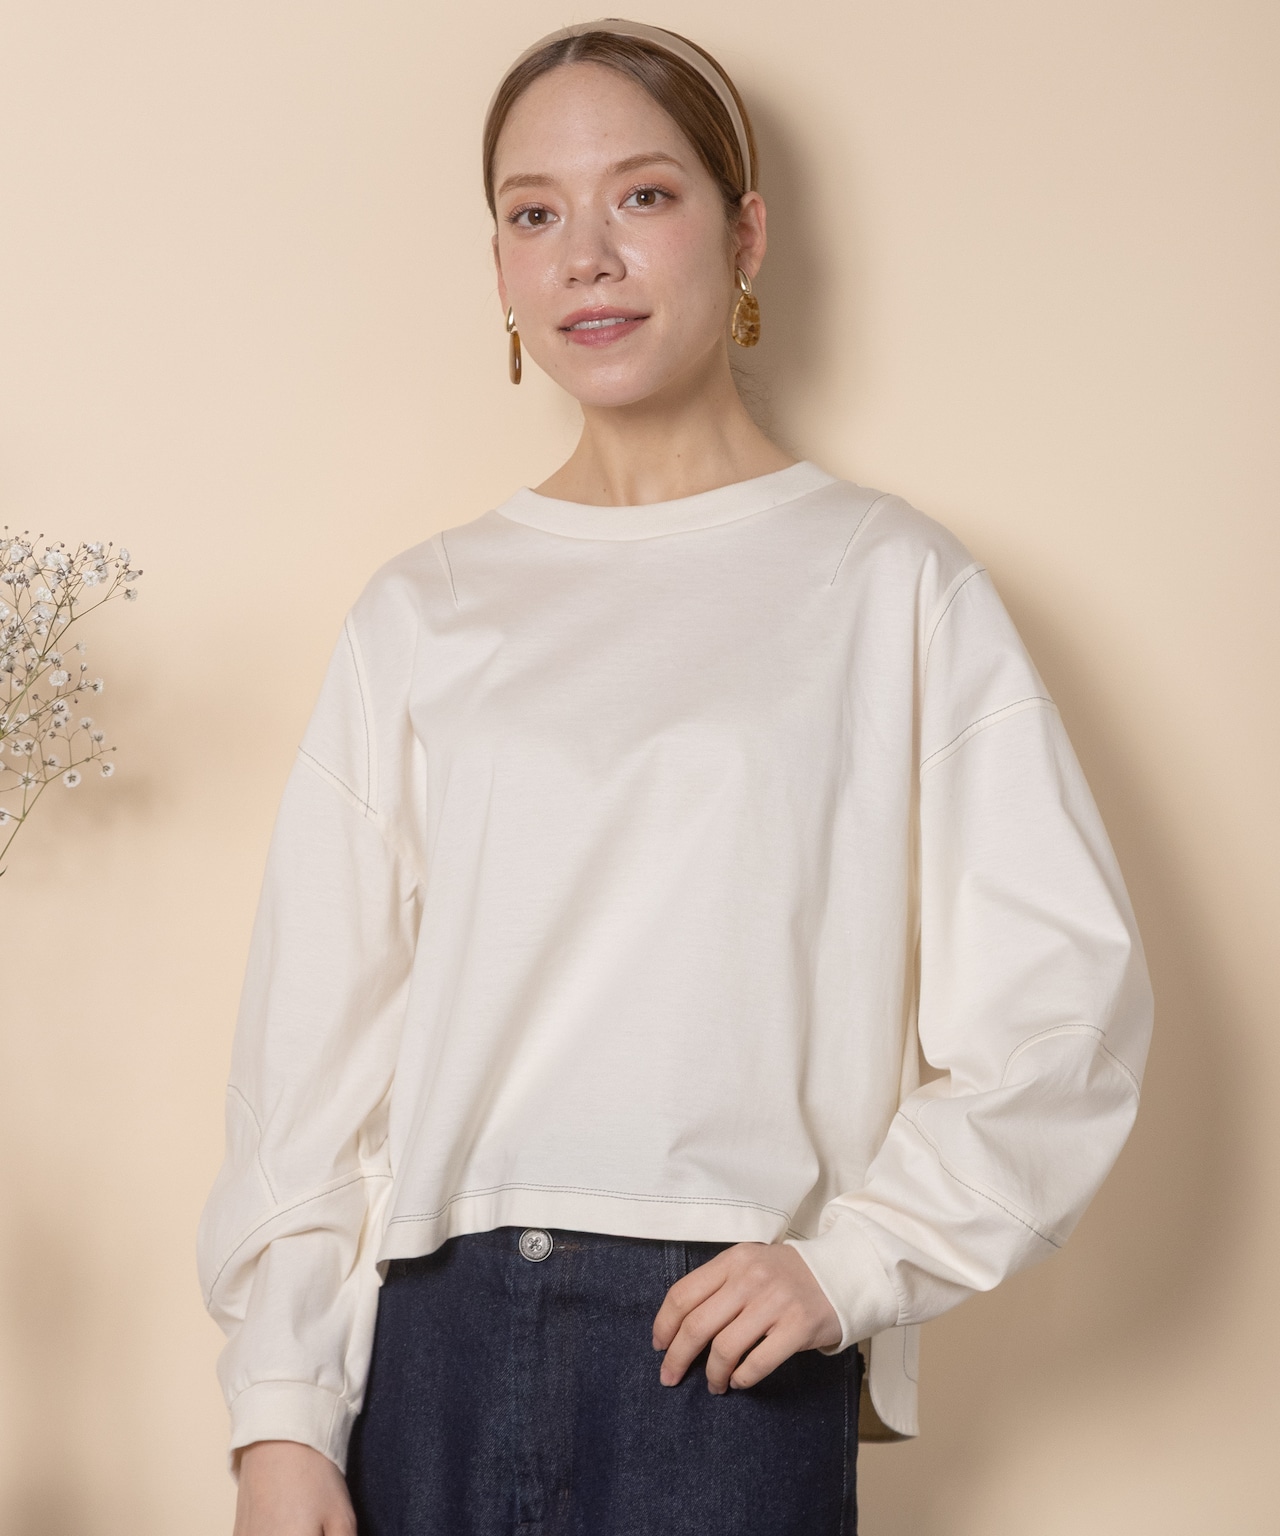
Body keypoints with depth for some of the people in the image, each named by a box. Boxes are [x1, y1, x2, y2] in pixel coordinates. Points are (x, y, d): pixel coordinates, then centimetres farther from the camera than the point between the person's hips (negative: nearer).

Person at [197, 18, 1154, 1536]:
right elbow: (312, 1025, 6)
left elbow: (1062, 986, -2)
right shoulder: (422, 611, 9)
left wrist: (857, 1253, -10)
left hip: (727, 1347, -2)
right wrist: (279, 1411, 1)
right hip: (435, 1337, 2)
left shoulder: (891, 584, 2)